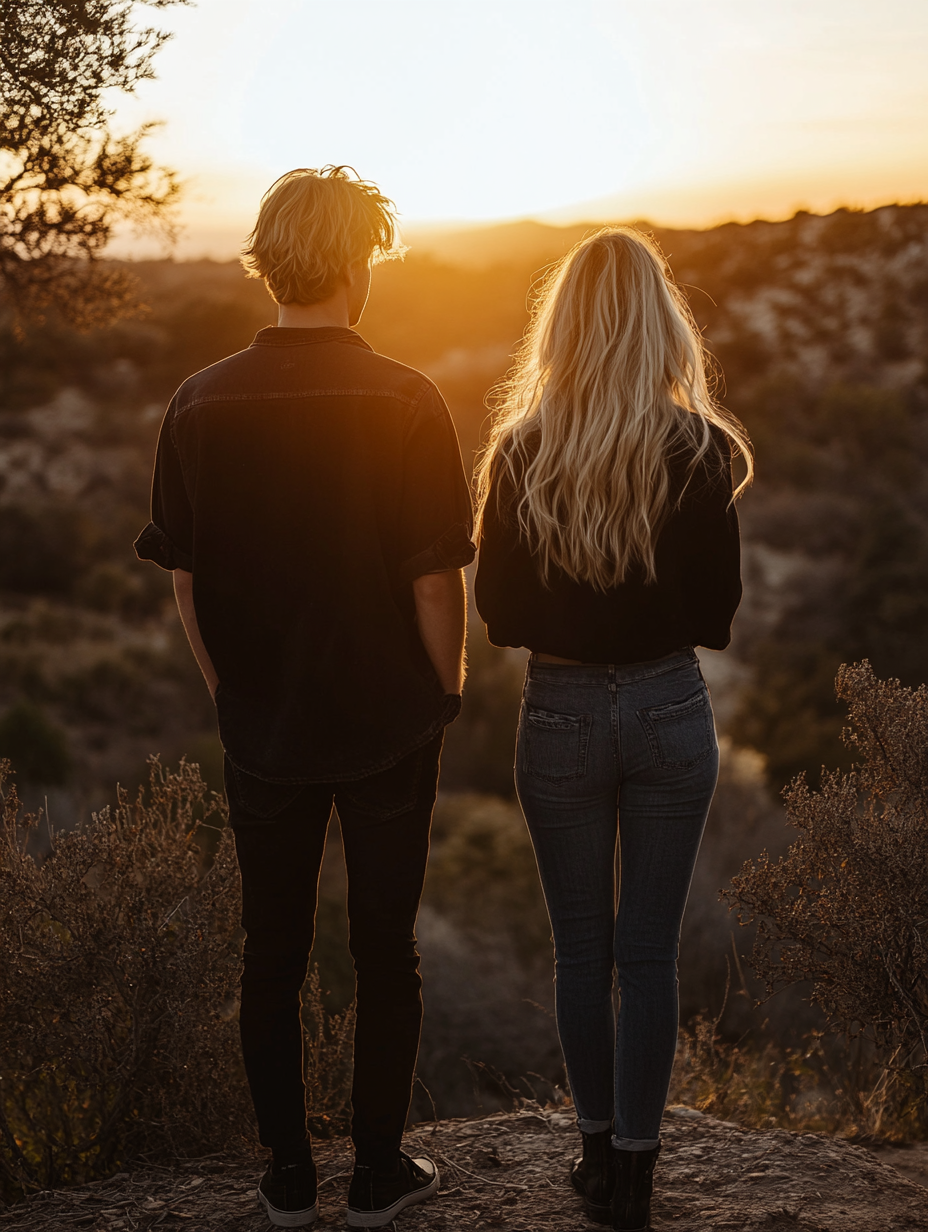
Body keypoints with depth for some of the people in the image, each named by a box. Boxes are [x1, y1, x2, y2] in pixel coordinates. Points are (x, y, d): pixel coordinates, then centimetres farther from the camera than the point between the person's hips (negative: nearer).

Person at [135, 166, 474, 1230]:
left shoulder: (200, 404, -6)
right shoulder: (404, 403, -14)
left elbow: (183, 580, 0)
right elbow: (435, 581, -13)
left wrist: (229, 690, 13)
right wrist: (446, 686, 4)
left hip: (260, 731, 2)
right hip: (387, 725, -2)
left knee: (271, 951, 15)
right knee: (385, 951, 13)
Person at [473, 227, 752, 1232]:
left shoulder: (521, 450, -8)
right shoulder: (696, 449, -11)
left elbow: (497, 609, -2)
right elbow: (718, 611, -6)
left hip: (560, 715, 1)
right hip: (671, 710, 0)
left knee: (580, 947, 15)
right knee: (649, 950, 9)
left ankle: (598, 1146, 28)